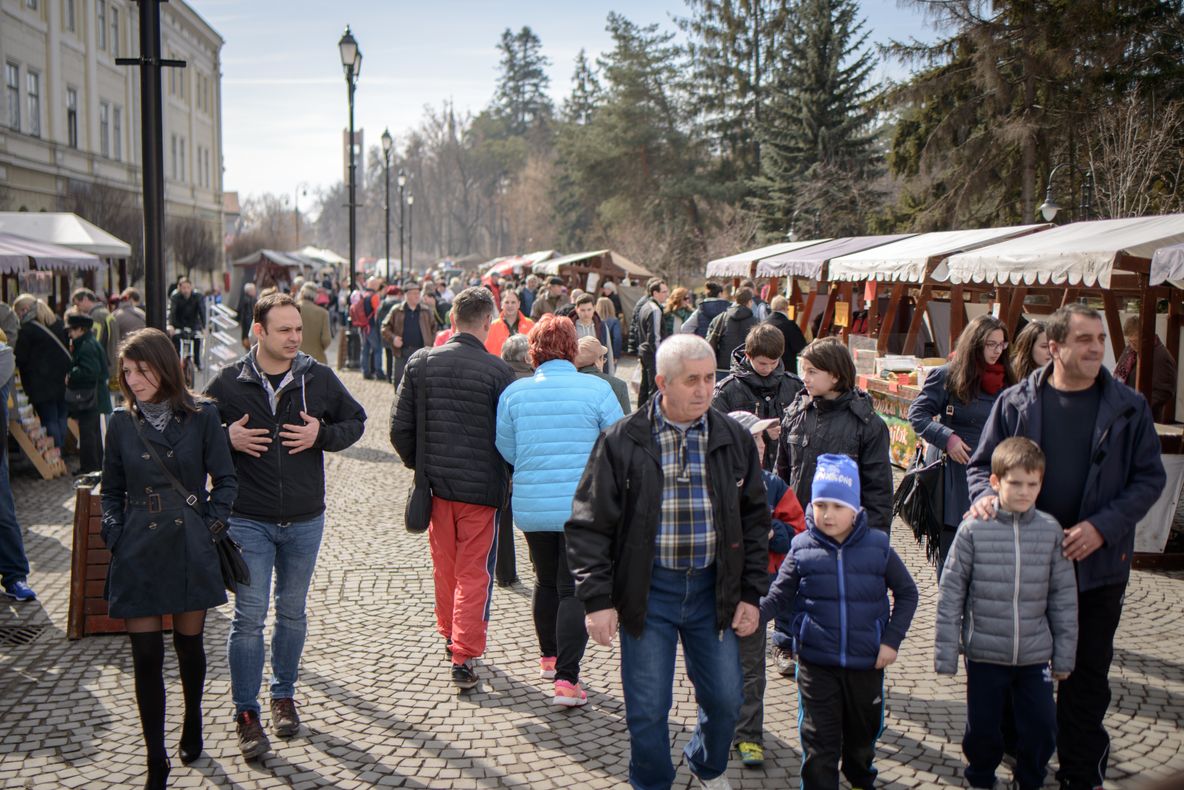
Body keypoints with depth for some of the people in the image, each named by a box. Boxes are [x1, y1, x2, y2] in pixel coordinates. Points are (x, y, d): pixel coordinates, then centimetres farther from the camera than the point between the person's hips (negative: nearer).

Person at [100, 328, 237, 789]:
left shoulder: (202, 416, -4)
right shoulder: (122, 424, 3)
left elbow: (225, 480, 2)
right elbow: (112, 492, 11)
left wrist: (210, 527, -7)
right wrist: (115, 540, 0)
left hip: (189, 551, -1)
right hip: (138, 555, 1)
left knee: (189, 644, 13)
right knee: (146, 656, -1)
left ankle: (192, 724, 40)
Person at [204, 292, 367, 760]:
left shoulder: (319, 378, -1)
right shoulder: (228, 383, -5)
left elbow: (355, 421, 9)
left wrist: (322, 435, -10)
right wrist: (227, 438, -14)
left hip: (305, 520, 2)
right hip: (248, 522, -2)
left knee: (292, 612, 14)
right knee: (249, 616, -3)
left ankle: (284, 696, 32)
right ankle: (246, 714, 8)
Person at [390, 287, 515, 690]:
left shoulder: (420, 363, -2)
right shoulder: (497, 370, -14)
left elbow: (400, 427, 0)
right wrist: (508, 475, 8)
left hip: (436, 483, 4)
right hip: (482, 487, -4)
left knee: (444, 566, 21)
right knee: (474, 573, 5)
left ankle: (449, 636, 37)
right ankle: (464, 657, 3)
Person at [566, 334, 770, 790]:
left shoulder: (734, 440, 1)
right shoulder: (622, 442, -9)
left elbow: (754, 520, 9)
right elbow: (590, 525, -6)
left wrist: (751, 593, 5)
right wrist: (597, 599, -11)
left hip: (713, 589, 3)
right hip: (648, 590, -3)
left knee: (726, 699, 13)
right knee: (647, 709, 5)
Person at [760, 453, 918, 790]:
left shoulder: (877, 546, -4)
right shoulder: (802, 548, -4)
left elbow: (906, 593, 6)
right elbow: (780, 596, -1)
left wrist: (892, 639, -2)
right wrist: (754, 610, -22)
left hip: (867, 661, 2)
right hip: (816, 663, -2)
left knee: (864, 731, 21)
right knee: (819, 739, 0)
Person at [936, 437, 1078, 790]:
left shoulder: (1050, 530, -3)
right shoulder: (974, 529, -9)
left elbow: (1064, 597, 4)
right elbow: (951, 593, -5)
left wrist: (1064, 655, 6)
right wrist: (945, 653, -5)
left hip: (1035, 655, 2)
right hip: (984, 654, -1)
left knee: (1042, 728, 8)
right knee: (982, 730, 12)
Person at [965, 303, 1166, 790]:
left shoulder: (1128, 408, -3)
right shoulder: (1016, 402, -3)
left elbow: (1150, 477, -1)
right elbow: (982, 463, 4)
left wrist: (1103, 526, -14)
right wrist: (986, 495, -19)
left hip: (1099, 563, 0)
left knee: (1088, 673, 10)